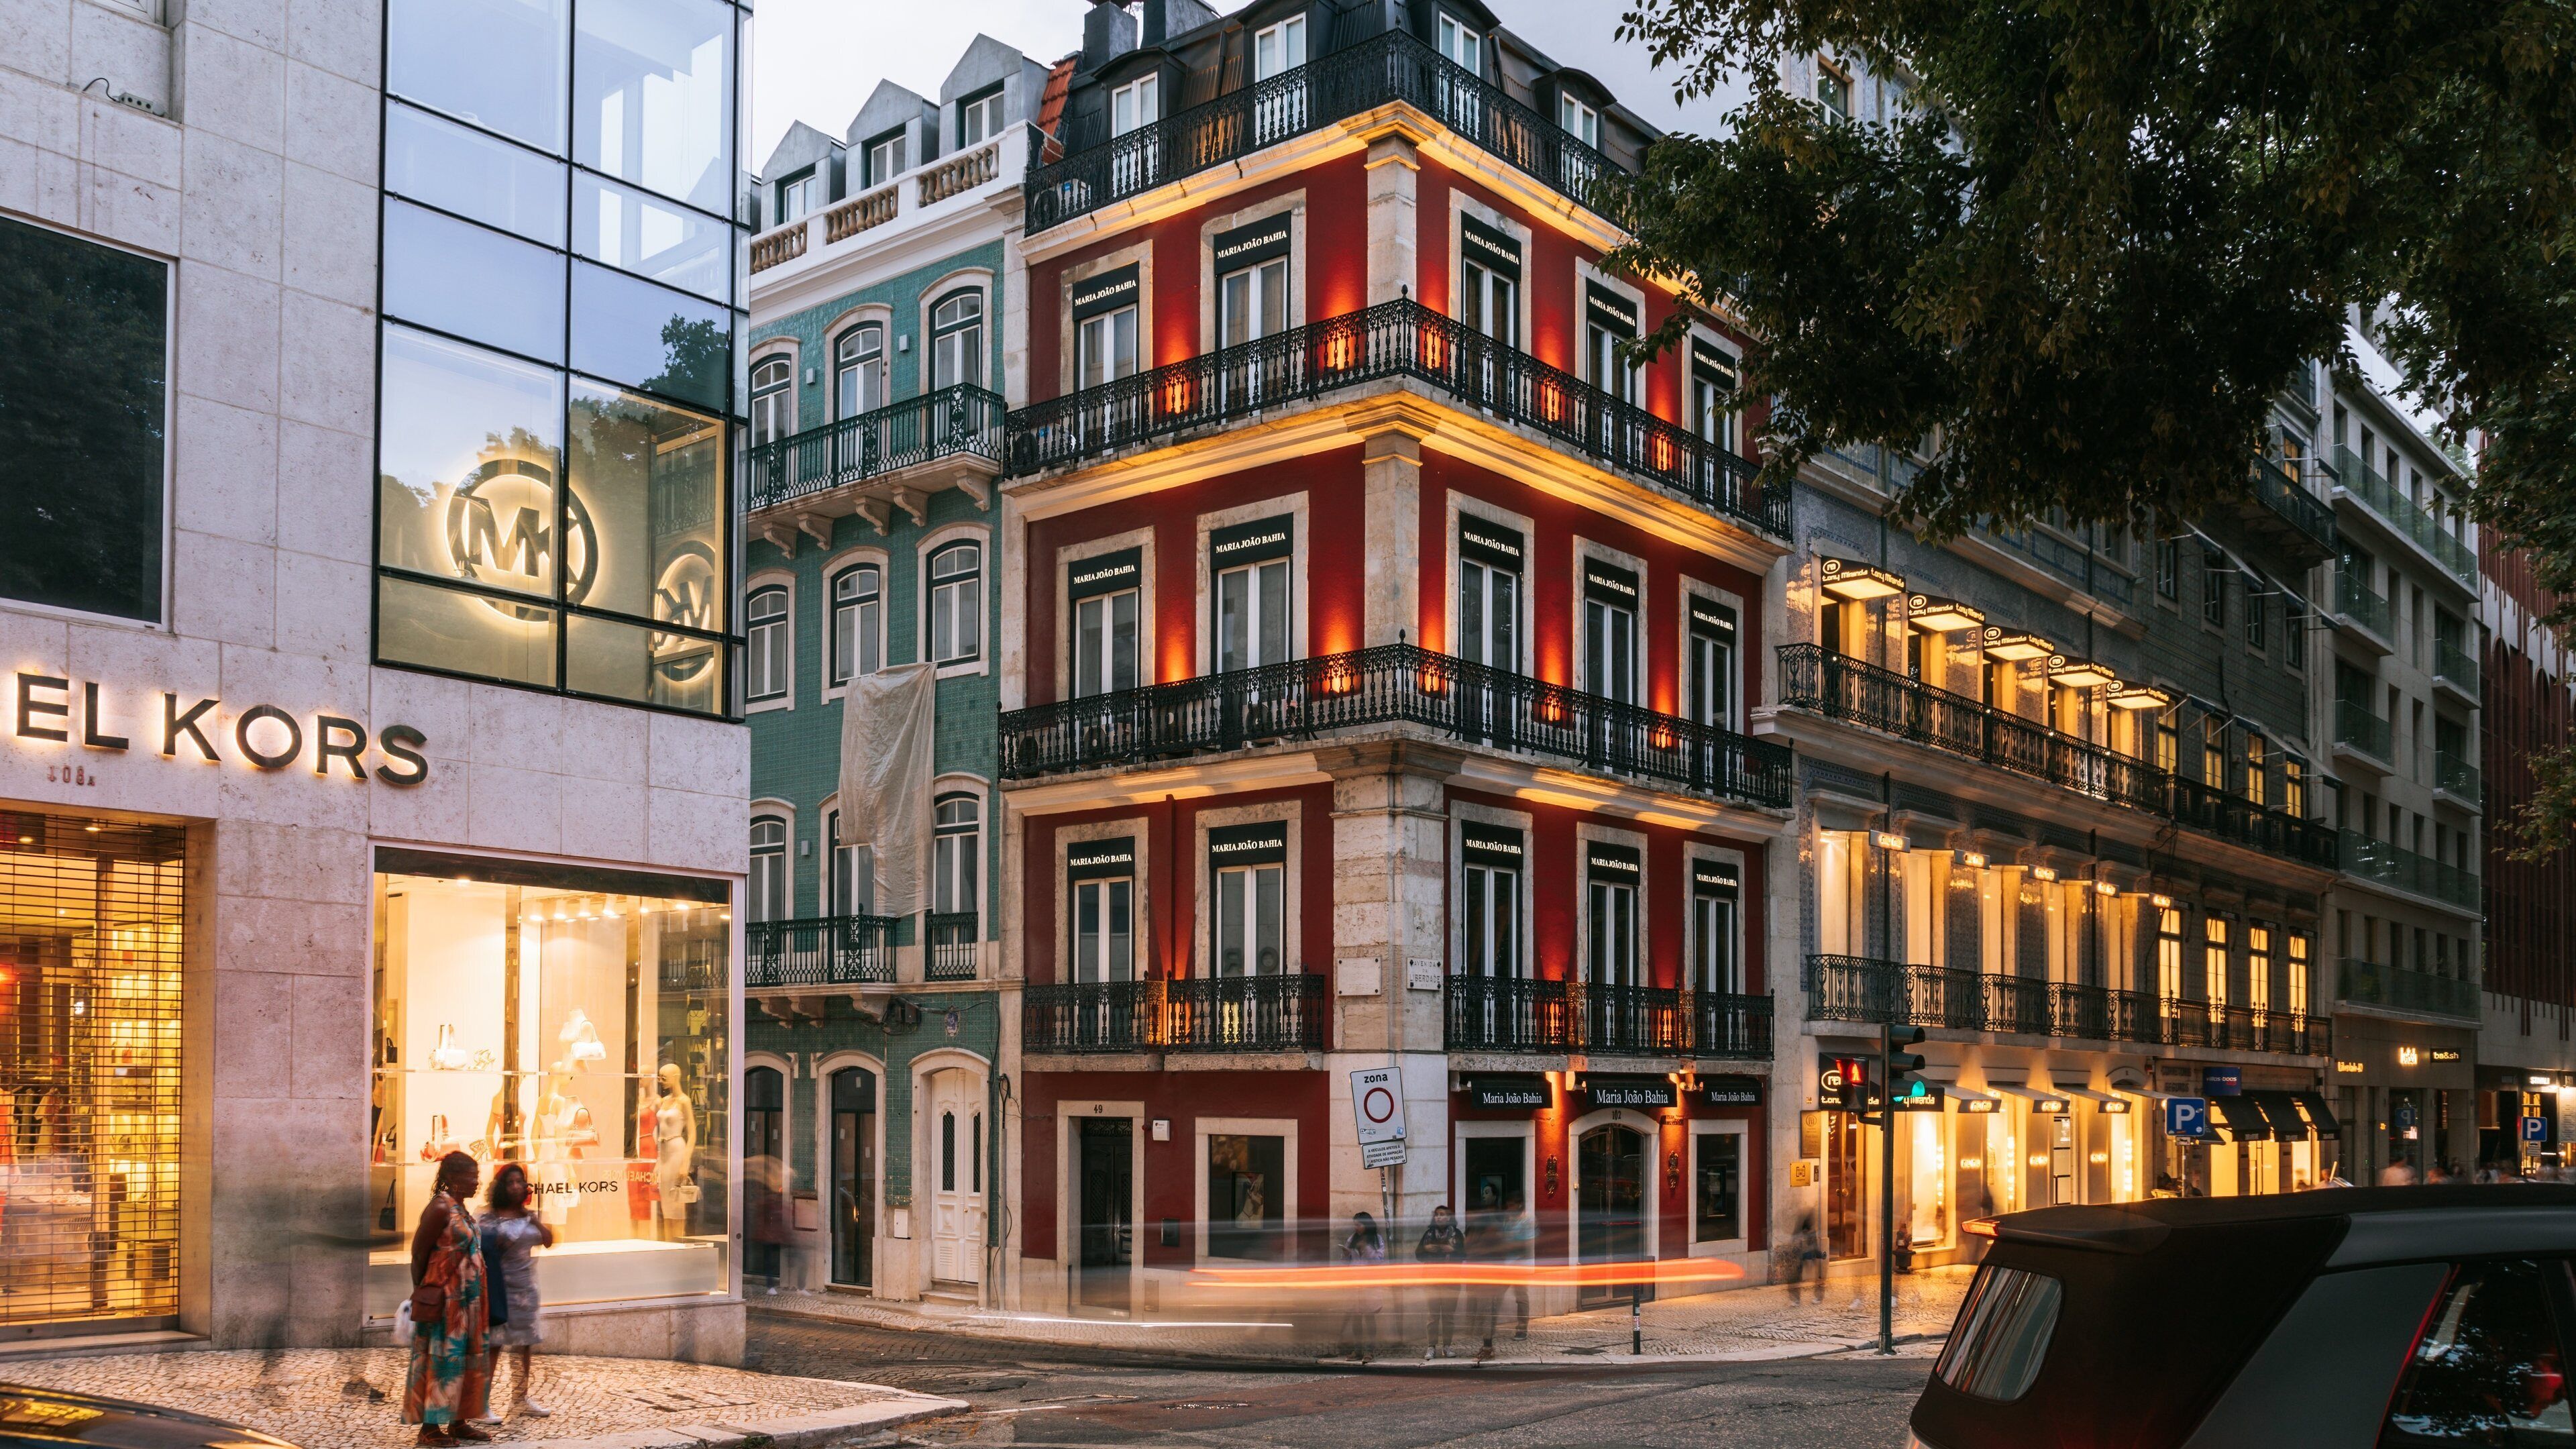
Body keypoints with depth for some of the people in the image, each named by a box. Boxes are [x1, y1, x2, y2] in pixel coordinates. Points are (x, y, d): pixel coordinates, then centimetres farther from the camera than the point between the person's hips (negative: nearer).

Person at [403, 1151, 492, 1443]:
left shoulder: (460, 1209, 12)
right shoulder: (440, 1208, -15)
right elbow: (418, 1254, -13)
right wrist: (422, 1295, -7)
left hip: (466, 1300, 9)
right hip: (445, 1299, -9)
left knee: (469, 1359, 11)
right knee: (442, 1359, -3)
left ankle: (458, 1422, 19)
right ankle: (430, 1426, 4)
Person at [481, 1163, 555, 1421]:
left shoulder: (530, 1215, 10)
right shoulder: (490, 1216, -7)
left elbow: (548, 1241, 3)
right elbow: (482, 1248, -10)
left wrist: (532, 1217, -6)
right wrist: (496, 1245, -27)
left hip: (526, 1287, 6)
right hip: (500, 1287, -6)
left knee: (524, 1343, 14)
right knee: (494, 1344, -8)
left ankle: (520, 1398, 25)